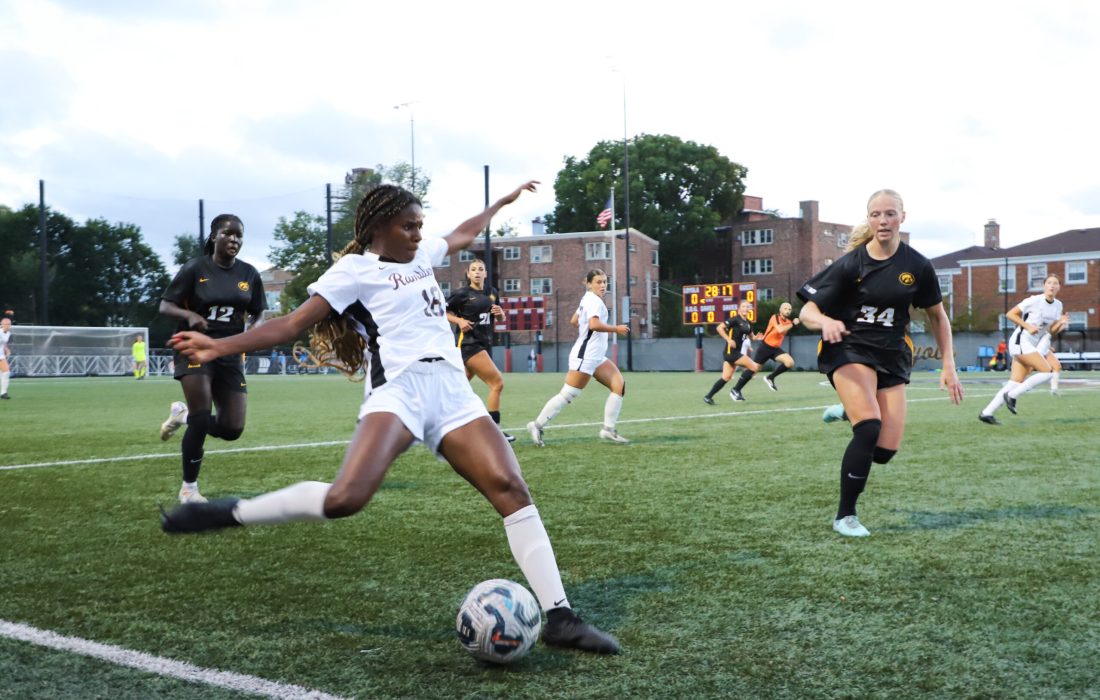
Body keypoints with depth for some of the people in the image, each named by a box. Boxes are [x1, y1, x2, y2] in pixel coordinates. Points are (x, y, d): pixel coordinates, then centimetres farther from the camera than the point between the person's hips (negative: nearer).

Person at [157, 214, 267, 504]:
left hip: (230, 354, 4)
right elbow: (165, 306, -5)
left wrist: (254, 329, -9)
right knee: (201, 422, -13)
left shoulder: (249, 274, 3)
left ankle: (184, 413, 28)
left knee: (232, 429, -2)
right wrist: (190, 315, -26)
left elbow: (258, 314, 13)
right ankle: (189, 489, 7)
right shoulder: (195, 268, -7)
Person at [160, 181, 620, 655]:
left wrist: (503, 202, 56)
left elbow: (463, 235, 45)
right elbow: (292, 325, -1)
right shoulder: (355, 269, 5)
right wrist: (220, 347, -11)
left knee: (512, 490, -12)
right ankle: (232, 512, -8)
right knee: (345, 499, -29)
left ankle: (559, 618, -11)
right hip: (400, 389, -6)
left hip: (453, 393, 6)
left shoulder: (421, 255, 24)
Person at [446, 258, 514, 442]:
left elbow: (501, 318, 21)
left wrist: (500, 313, -2)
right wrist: (459, 320, -15)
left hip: (485, 343, 7)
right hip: (469, 343, -7)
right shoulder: (462, 293, -5)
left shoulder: (492, 293, 12)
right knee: (497, 382, -15)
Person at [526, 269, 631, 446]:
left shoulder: (587, 299, 16)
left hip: (596, 357, 10)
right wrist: (616, 329, -20)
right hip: (585, 356, -10)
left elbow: (574, 321, 26)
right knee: (567, 395, -8)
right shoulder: (594, 301, -14)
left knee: (619, 384, 2)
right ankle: (537, 425, 1)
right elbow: (594, 324, -29)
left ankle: (608, 429, 3)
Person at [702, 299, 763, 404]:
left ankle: (708, 396, 13)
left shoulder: (747, 323, 13)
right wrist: (729, 340, -24)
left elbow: (750, 336, 26)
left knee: (726, 377, 10)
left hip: (736, 352, 8)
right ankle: (736, 390, -3)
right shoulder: (735, 319, -12)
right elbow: (719, 328, -18)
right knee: (754, 367, -10)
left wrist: (756, 337, 3)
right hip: (731, 351, -8)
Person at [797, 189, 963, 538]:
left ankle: (852, 412, 27)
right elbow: (807, 312, -10)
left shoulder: (917, 267, -2)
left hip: (892, 355, 3)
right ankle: (845, 516, -10)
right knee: (869, 429, -26)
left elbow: (937, 316, 11)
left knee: (886, 450, -7)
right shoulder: (850, 264, -10)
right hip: (849, 349, -3)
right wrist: (826, 322, -33)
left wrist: (949, 365, 6)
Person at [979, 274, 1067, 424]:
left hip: (1035, 345, 7)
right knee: (1048, 372, -17)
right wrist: (1028, 326, -16)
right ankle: (1012, 395, -9)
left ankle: (986, 413, -1)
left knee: (1016, 383, -1)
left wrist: (1060, 323, -7)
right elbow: (1010, 314, -8)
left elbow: (1052, 332, 12)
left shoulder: (1058, 305, 10)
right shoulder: (1034, 301, -11)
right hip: (1021, 341, -7)